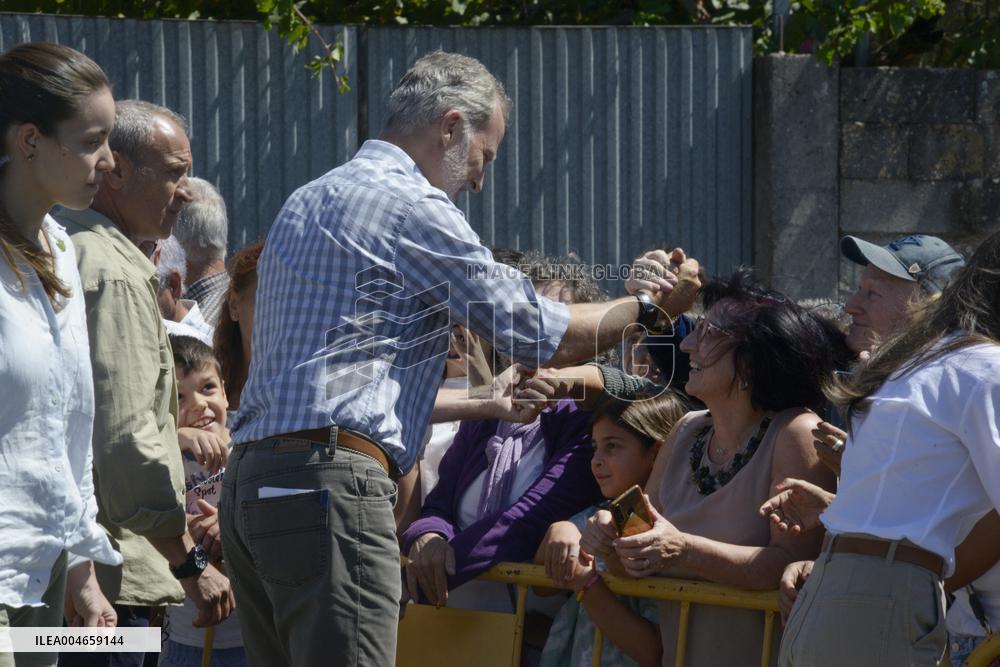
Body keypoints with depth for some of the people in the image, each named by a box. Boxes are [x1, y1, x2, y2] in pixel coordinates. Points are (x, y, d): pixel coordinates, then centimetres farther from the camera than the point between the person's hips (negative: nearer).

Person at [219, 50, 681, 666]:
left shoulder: (309, 203, 25)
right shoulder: (412, 205, -5)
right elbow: (541, 335, -2)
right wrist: (644, 307, 15)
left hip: (252, 480, 10)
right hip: (329, 482, -10)